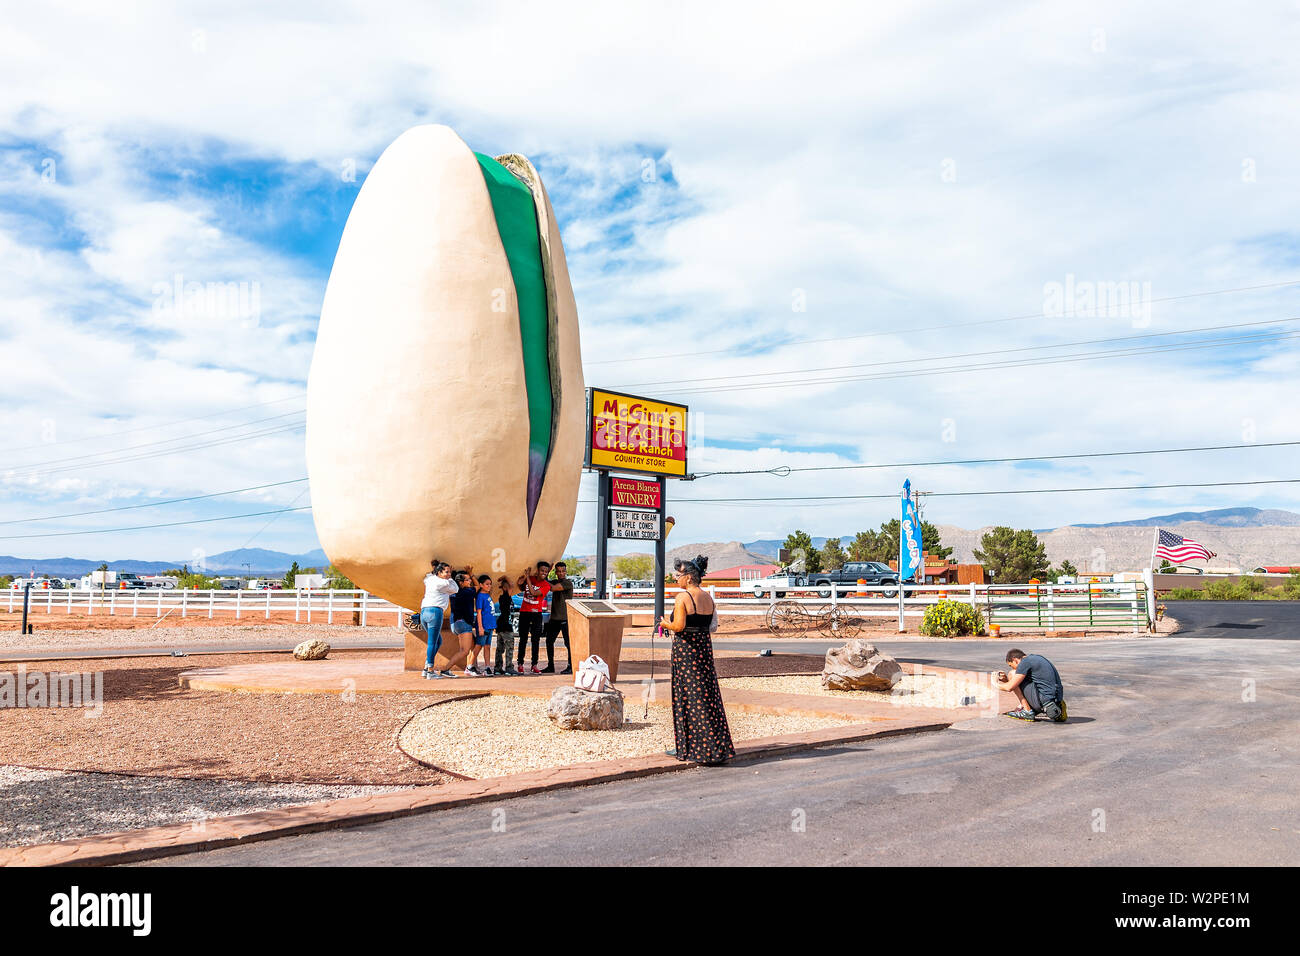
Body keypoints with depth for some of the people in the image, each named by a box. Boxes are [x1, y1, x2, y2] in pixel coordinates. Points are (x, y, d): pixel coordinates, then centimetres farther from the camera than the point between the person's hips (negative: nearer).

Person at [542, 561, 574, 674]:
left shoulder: (568, 583, -9)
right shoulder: (555, 582, 15)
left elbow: (553, 588, -17)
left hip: (565, 618, -8)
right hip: (554, 618, 8)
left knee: (568, 643, -5)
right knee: (549, 641, 10)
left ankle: (571, 667, 0)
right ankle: (550, 666, 19)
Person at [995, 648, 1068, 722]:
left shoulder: (1025, 662, -9)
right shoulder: (1036, 657, 18)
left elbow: (1009, 687, -8)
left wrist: (998, 684, 11)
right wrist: (1007, 680, 22)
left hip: (1043, 700, -9)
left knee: (1012, 674, -2)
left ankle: (1028, 711, -1)